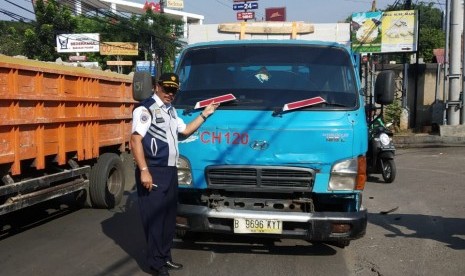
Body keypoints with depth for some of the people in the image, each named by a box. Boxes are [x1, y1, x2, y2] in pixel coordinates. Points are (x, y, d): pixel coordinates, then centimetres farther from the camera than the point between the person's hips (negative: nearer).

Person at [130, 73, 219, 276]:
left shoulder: (171, 110, 17)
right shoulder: (146, 109, -11)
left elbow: (186, 130, 28)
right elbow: (135, 140, -18)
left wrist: (204, 115, 19)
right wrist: (144, 171, -24)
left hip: (170, 171, 9)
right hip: (153, 172, -9)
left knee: (169, 217, 15)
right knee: (154, 218, -2)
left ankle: (165, 257, 27)